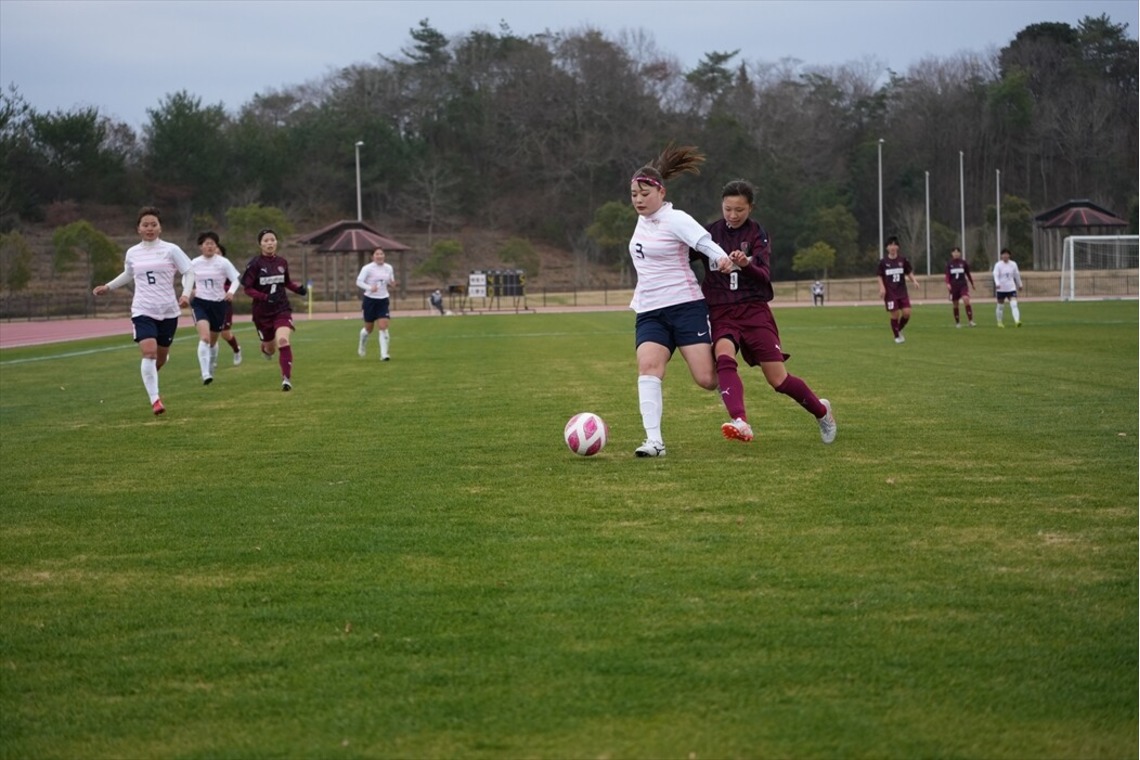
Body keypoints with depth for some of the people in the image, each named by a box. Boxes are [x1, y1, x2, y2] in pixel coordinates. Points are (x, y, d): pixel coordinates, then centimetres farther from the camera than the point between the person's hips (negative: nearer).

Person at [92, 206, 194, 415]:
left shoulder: (170, 250, -3)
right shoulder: (132, 253, 6)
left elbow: (189, 272, -1)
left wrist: (186, 294, -17)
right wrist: (108, 287, 21)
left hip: (168, 311, 0)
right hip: (143, 311, 0)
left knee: (161, 357, 10)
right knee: (149, 352, -20)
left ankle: (150, 382, 44)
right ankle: (155, 399, -18)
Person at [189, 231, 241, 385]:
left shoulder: (223, 263, -5)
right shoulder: (194, 263, 1)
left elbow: (236, 279, -3)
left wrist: (231, 292, -23)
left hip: (218, 303, 1)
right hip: (200, 303, -1)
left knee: (213, 340, 15)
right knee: (204, 337, -22)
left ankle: (212, 367, 44)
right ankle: (205, 375, -26)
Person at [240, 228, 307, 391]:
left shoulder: (282, 262, 1)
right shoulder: (255, 264, -11)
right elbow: (247, 289, -9)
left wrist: (298, 288, -3)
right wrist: (265, 297, -23)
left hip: (282, 309, 1)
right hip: (262, 312, -1)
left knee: (283, 341, -24)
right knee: (271, 347, 14)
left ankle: (287, 379, -19)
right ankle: (265, 347, 54)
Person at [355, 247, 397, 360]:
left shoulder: (389, 268, 3)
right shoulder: (367, 268, -9)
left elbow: (391, 283, 16)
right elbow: (359, 281, -13)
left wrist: (392, 284, -9)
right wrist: (370, 287, -30)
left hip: (383, 300, 2)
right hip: (370, 300, -2)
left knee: (384, 327, -11)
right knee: (369, 328, 10)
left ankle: (384, 354, -11)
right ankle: (361, 345, 41)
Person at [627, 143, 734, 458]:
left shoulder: (675, 220, -9)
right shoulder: (643, 220, 13)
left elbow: (706, 244, -20)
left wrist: (721, 259, -41)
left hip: (685, 306, -6)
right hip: (650, 313, 6)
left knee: (706, 379, -11)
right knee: (648, 364, -21)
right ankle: (654, 440, -28)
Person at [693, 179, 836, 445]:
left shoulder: (756, 234, -1)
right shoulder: (710, 233, 5)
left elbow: (764, 276, -13)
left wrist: (746, 264, -34)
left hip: (753, 310, -1)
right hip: (720, 312, 1)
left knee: (779, 380, -2)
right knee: (724, 356, -32)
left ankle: (821, 411, 28)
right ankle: (740, 423, -47)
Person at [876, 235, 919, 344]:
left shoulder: (903, 260, 3)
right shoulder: (883, 262, -2)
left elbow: (909, 272, 9)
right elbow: (880, 277, 3)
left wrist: (914, 281, -8)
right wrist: (882, 288, -11)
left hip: (902, 292, 2)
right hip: (890, 293, -2)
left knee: (907, 313, -7)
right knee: (895, 314, -5)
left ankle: (899, 330, 21)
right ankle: (897, 336, 13)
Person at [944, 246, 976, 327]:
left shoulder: (963, 262, 4)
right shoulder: (949, 264, 2)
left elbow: (968, 274, 14)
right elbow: (947, 275, -3)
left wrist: (972, 284, 21)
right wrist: (948, 283, -20)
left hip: (963, 285, -1)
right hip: (954, 286, 1)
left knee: (966, 300, -22)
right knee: (955, 305, 6)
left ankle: (970, 320, -20)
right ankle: (957, 323, 18)